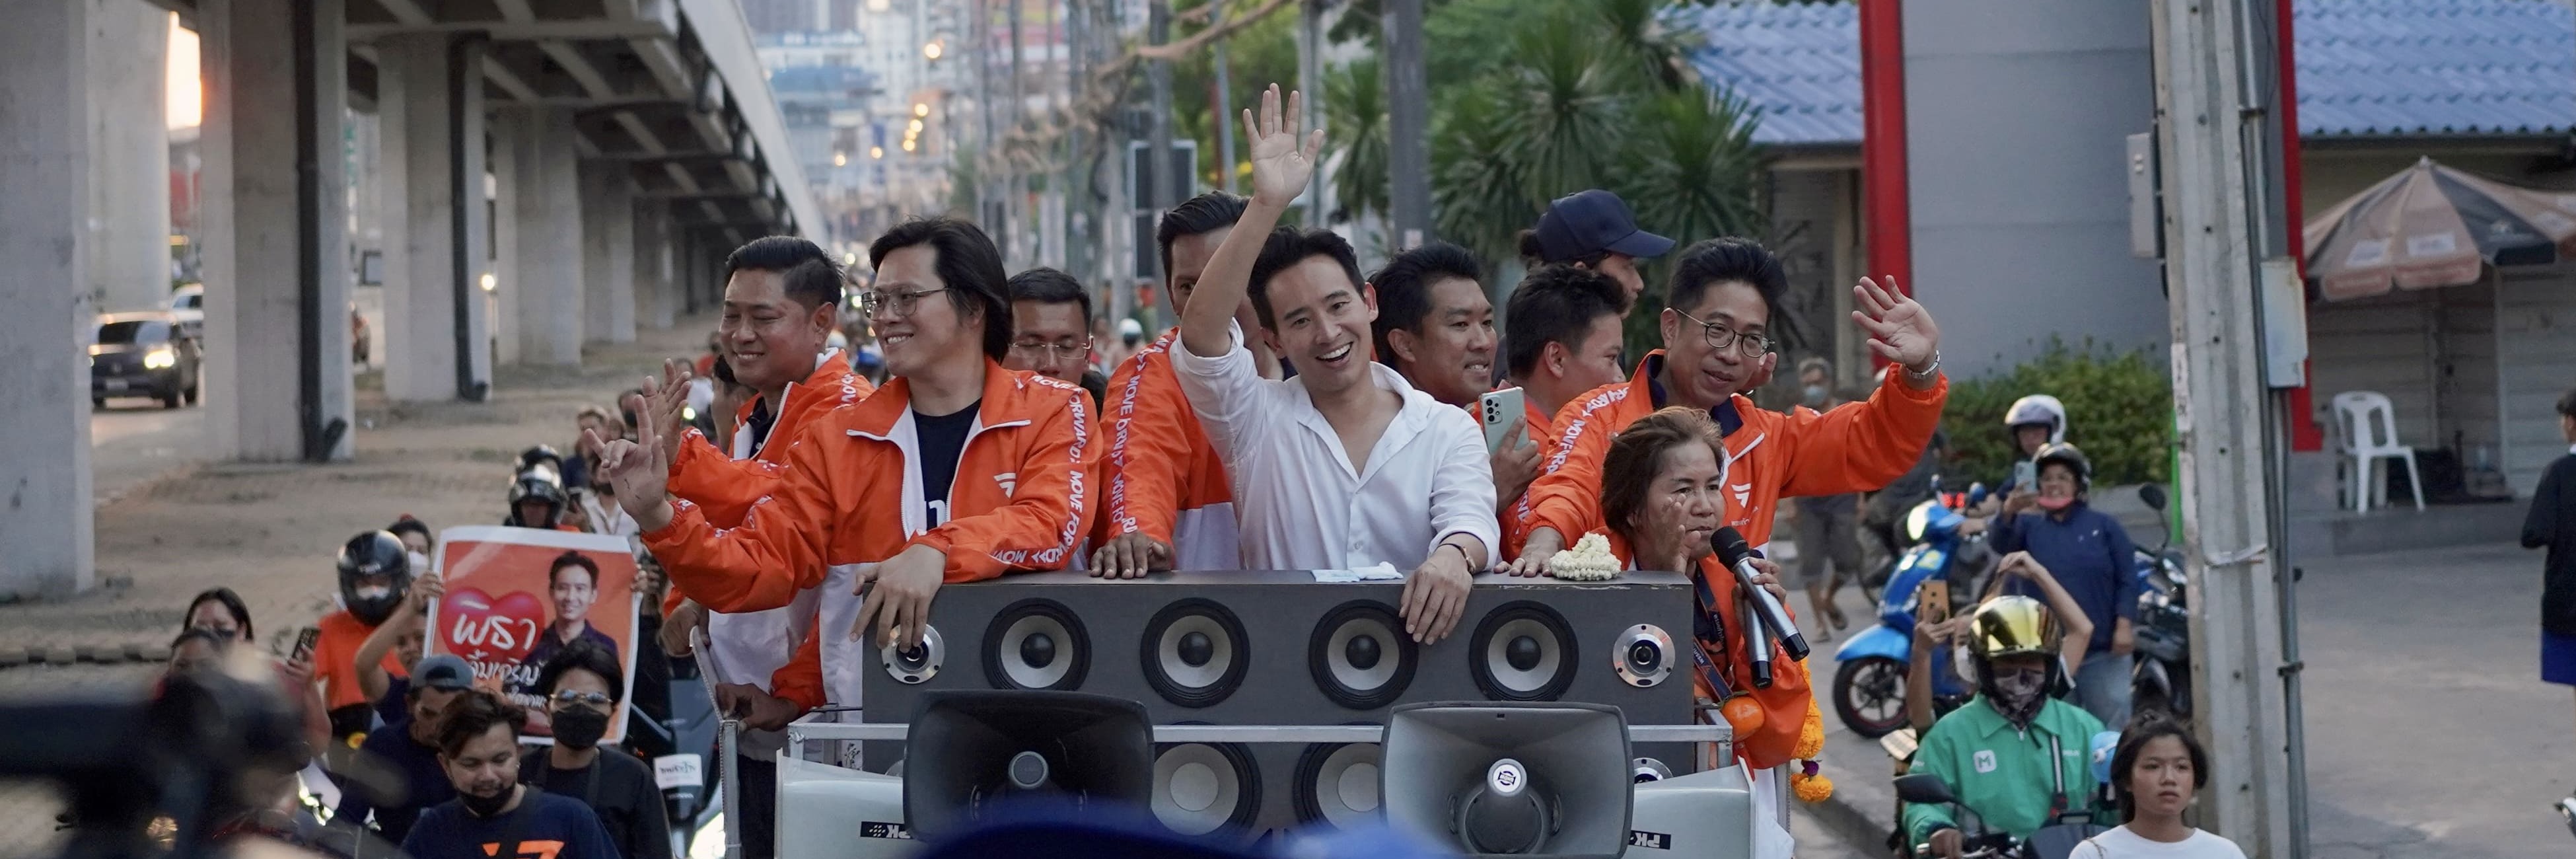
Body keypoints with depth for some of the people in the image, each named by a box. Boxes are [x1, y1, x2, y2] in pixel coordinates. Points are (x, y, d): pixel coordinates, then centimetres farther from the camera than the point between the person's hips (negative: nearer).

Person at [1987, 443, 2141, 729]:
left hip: (2102, 651, -1)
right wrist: (2008, 512, -34)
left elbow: (2127, 580, 4)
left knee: (2111, 724, 1)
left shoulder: (2104, 527, 7)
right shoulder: (2029, 525, 9)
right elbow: (1999, 544, -13)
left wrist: (2124, 625, -10)